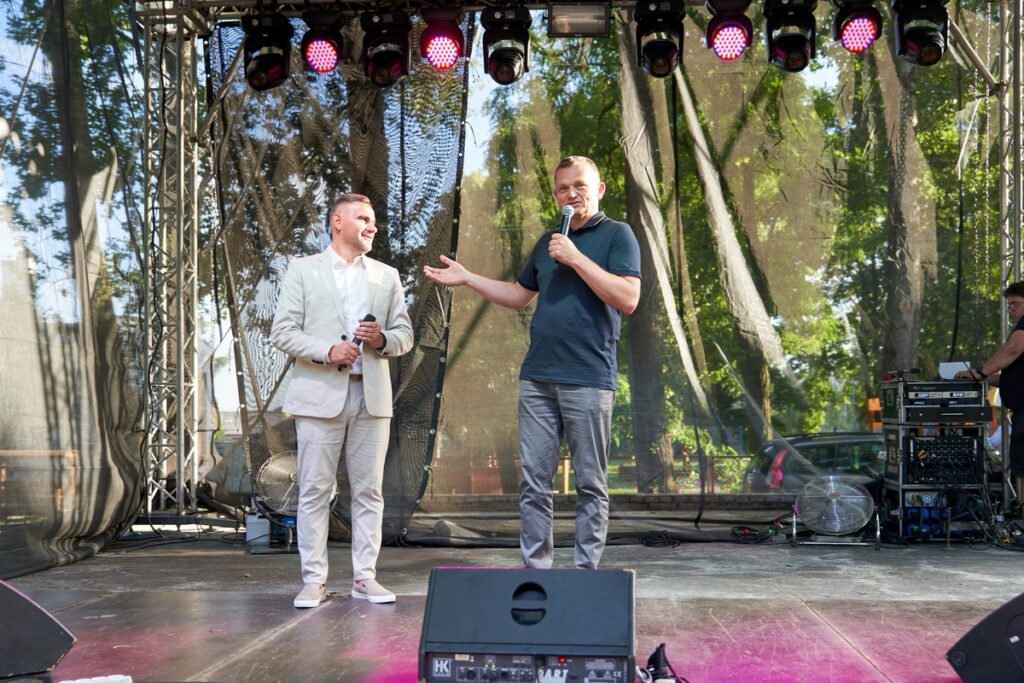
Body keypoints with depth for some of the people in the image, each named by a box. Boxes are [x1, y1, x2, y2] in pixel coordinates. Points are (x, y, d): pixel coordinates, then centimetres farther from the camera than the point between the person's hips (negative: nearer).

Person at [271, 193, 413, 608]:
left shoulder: (387, 276, 16)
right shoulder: (303, 270, 6)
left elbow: (405, 335, 15)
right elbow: (282, 332, -1)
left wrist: (382, 339, -8)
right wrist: (327, 352, -15)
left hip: (372, 395, 3)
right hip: (320, 394, -3)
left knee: (369, 491, 5)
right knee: (315, 491, -1)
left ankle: (364, 577, 13)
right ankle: (314, 580, 7)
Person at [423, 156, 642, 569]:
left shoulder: (617, 235, 0)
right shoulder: (548, 241, 18)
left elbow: (628, 299, -14)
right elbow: (519, 295, 28)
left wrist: (576, 258, -15)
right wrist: (467, 279, 21)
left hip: (588, 379, -6)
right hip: (537, 377, 6)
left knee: (590, 483, 1)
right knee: (534, 481, 5)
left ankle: (586, 571, 8)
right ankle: (535, 568, 12)